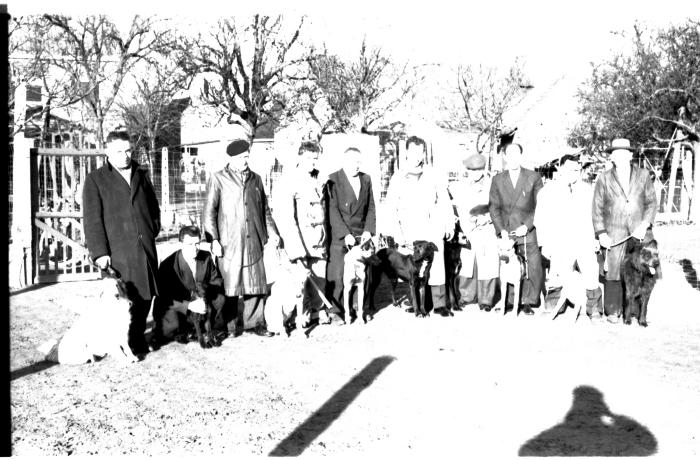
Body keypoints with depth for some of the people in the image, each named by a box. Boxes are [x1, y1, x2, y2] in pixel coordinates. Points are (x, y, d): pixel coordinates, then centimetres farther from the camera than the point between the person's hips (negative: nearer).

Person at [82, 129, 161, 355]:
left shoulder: (141, 176, 17)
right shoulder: (96, 179, 2)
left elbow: (154, 207, 25)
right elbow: (92, 219, -3)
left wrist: (152, 231, 11)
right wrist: (99, 252, -10)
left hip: (146, 248, 4)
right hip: (118, 250, -4)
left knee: (146, 296, 7)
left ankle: (138, 338, 23)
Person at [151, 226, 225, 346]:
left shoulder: (206, 257, -7)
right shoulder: (168, 265, -22)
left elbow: (217, 281, 0)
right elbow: (164, 298, -22)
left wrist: (205, 289, -24)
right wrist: (188, 306, -34)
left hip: (199, 301, 5)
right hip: (174, 305, -5)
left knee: (220, 298, -18)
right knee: (172, 324, -34)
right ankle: (157, 334, 4)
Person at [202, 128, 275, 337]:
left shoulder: (255, 179, 14)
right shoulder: (218, 179, 1)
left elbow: (265, 209, 18)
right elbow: (209, 212, -1)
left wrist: (267, 235, 12)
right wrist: (213, 239, -7)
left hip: (254, 243, 4)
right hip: (228, 244, -4)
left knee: (255, 285, 4)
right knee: (229, 287, 1)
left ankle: (253, 322, 15)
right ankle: (228, 326, 12)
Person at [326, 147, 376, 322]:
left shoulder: (366, 179, 13)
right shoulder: (333, 180, -5)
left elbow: (370, 207, 14)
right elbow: (333, 210, -10)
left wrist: (368, 230, 1)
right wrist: (345, 234, -15)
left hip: (360, 236, 4)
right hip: (338, 236, -4)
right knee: (336, 274, -3)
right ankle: (335, 310, 8)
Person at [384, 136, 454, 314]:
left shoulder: (433, 176, 6)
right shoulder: (398, 178, 5)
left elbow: (445, 201, 13)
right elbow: (390, 208, 4)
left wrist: (449, 225, 8)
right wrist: (397, 234, -3)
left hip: (432, 230, 0)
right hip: (409, 231, 0)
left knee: (436, 266, -6)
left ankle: (439, 304, 2)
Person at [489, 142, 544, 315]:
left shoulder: (534, 178, 4)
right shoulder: (497, 180, 9)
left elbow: (540, 206, 2)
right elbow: (493, 207, 6)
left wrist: (527, 226, -9)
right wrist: (501, 230, -6)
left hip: (528, 231, -1)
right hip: (506, 233, 1)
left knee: (534, 270, -5)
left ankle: (528, 302, 11)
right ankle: (511, 303, 9)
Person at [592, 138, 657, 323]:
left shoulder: (643, 175, 10)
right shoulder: (604, 179, 7)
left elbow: (651, 202, 8)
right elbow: (597, 208, 6)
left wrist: (645, 225, -6)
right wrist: (601, 233, -3)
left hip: (639, 231, 1)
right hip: (614, 234, -1)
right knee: (613, 272, -6)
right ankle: (612, 311, 5)